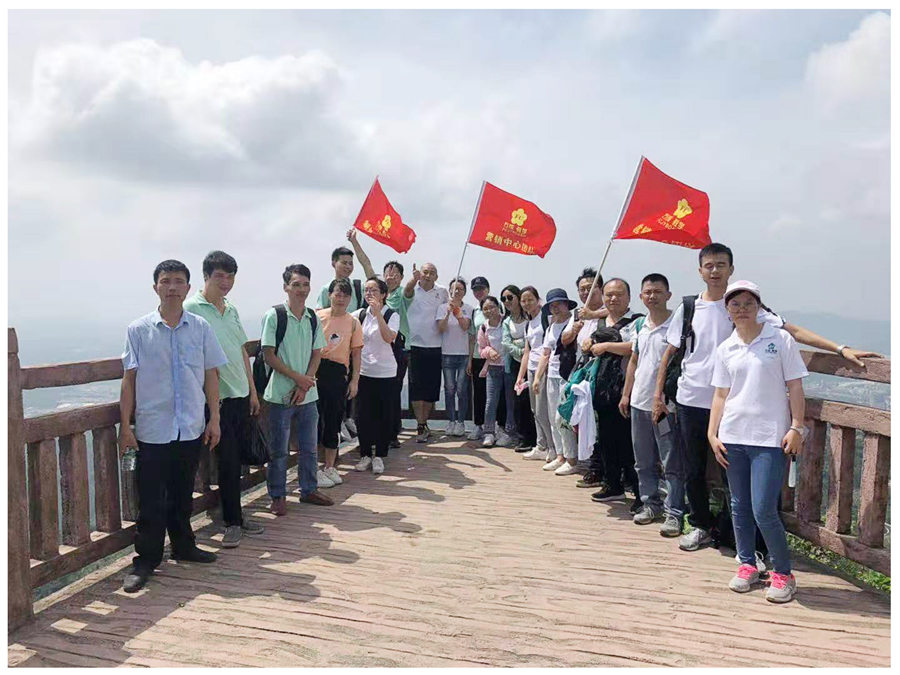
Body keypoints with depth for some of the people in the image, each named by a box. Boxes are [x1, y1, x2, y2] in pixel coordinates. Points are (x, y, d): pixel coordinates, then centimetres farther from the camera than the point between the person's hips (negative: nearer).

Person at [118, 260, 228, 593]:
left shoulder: (200, 327, 2)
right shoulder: (139, 330, -3)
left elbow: (211, 375, 5)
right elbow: (129, 379, -1)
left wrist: (214, 419, 4)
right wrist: (125, 425, -4)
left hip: (191, 427, 2)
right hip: (152, 428, -2)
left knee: (182, 493, 17)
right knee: (150, 499, 3)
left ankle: (183, 546, 33)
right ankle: (146, 559, 16)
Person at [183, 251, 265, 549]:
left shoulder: (232, 310, 15)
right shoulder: (192, 308, -7)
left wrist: (253, 391, 16)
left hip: (240, 394, 6)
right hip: (217, 397, -6)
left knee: (235, 460, 12)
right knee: (228, 460, -3)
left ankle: (236, 516, 23)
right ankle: (232, 522, 9)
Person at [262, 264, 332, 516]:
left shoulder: (313, 318, 6)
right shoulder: (274, 315, -8)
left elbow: (316, 354, 7)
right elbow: (269, 355, -10)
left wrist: (305, 385, -7)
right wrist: (298, 377, -13)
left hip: (307, 393, 5)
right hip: (281, 394, -4)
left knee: (309, 446, 13)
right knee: (278, 449, 4)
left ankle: (309, 490, 28)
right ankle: (277, 496, 17)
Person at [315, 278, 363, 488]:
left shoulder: (353, 322, 6)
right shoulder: (318, 317, -1)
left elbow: (356, 353, 8)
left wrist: (355, 380, 3)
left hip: (339, 374, 3)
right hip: (318, 370, -3)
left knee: (334, 420, 10)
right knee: (316, 418, 0)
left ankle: (330, 467, 24)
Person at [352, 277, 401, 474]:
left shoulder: (392, 315, -5)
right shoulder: (360, 314, 5)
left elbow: (389, 337, -22)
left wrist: (378, 313, -25)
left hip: (385, 372, -3)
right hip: (364, 371, 3)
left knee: (383, 414, 4)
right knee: (363, 414, 4)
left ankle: (379, 456, 17)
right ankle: (365, 455, 19)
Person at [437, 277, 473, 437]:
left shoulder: (468, 308, 3)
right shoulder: (442, 307, 4)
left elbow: (465, 326, -12)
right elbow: (441, 328, -7)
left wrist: (457, 310, -23)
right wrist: (448, 312, -21)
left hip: (464, 353, -1)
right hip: (447, 353, 1)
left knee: (462, 389, -1)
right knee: (449, 389, 3)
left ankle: (461, 422, 8)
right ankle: (451, 421, 13)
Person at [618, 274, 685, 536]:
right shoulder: (640, 326, 11)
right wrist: (626, 394, 16)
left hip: (666, 405, -7)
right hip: (639, 403, 7)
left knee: (672, 464, 0)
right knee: (643, 461, 15)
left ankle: (674, 513, 8)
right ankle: (651, 503, 28)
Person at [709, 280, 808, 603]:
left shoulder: (780, 339, -1)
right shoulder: (725, 349, 8)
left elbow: (795, 387, -1)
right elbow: (721, 394, 10)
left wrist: (796, 427, -8)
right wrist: (713, 434, 4)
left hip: (770, 437, -4)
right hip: (733, 436, 4)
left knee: (763, 510, -8)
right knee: (740, 507, 11)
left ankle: (783, 573, 11)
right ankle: (747, 565, 27)